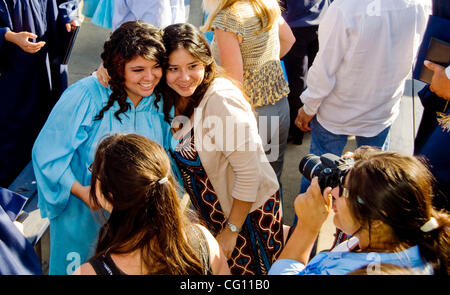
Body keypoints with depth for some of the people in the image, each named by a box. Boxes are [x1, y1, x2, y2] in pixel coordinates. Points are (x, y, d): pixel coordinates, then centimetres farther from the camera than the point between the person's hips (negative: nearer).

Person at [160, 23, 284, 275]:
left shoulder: (220, 100, -30)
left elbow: (248, 172, -27)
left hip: (248, 212, -7)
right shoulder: (175, 96, -8)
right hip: (210, 213, 7)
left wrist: (232, 230, -19)